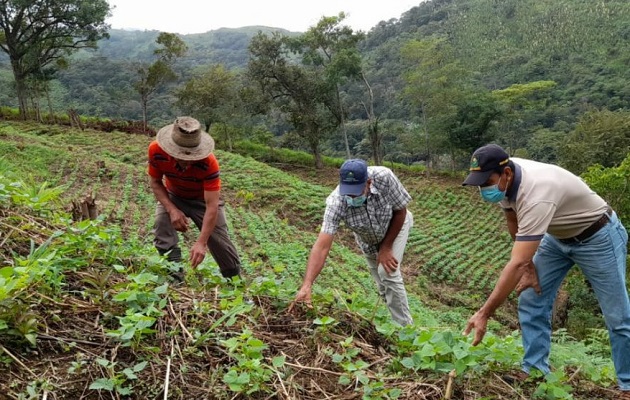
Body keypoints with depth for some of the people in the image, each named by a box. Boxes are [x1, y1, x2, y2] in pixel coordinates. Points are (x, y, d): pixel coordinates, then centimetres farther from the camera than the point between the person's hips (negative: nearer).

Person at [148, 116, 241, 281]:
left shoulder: (208, 162, -39)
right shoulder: (156, 150, -31)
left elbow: (212, 206, -37)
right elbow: (155, 182, -14)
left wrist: (201, 242, -43)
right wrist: (172, 210, -30)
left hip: (202, 199, -2)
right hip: (172, 196, 2)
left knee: (219, 240, -2)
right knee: (162, 223, -26)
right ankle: (173, 278, -15)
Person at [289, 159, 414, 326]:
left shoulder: (383, 177, -40)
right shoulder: (336, 202, -38)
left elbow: (400, 211, -22)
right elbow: (322, 246, -43)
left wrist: (386, 248, -18)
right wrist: (306, 285, -54)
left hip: (395, 226, -2)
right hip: (367, 238, 2)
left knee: (388, 273, -15)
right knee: (381, 280, 8)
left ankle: (405, 327, 1)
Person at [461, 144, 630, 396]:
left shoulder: (536, 194, -43)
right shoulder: (503, 180, -18)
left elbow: (516, 264, -46)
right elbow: (514, 224, 2)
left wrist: (484, 313, -45)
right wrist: (529, 266, 2)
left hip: (597, 236, -7)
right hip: (558, 236, 8)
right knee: (531, 301, 1)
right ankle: (534, 371, 11)